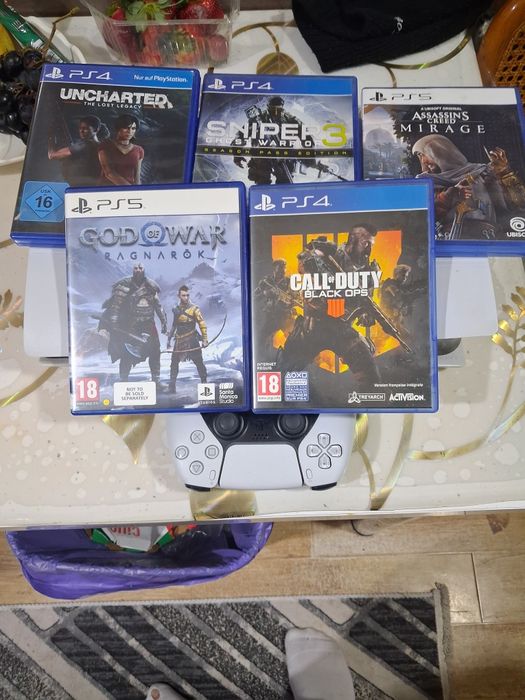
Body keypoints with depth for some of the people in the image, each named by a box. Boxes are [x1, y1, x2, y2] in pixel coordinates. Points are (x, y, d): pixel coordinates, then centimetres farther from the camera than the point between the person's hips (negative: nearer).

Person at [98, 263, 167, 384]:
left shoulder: (150, 286, 6)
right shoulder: (125, 285, -5)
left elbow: (158, 305, 12)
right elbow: (116, 304, -6)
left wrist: (164, 322, 10)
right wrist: (113, 322, -14)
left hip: (148, 323, 3)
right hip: (130, 325, -3)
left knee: (155, 351, 2)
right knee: (127, 353, -3)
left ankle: (156, 379, 13)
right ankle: (123, 379, 10)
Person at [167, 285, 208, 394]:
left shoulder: (194, 309, -6)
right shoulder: (176, 309, 8)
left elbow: (202, 325, -7)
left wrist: (205, 340, -14)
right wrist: (169, 339, 20)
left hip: (192, 340, -4)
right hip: (179, 340, 4)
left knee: (199, 362, -2)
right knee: (174, 363, 5)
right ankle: (172, 387, 13)